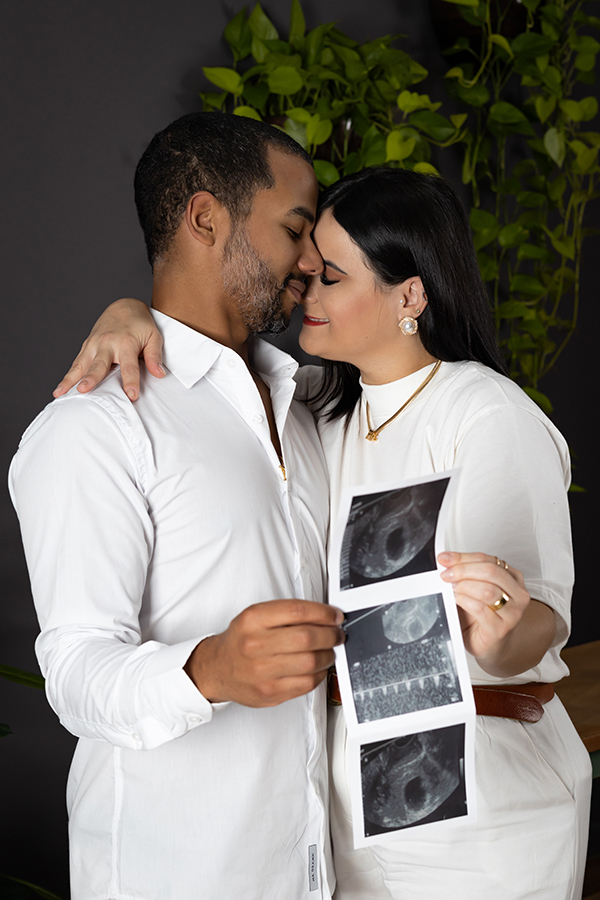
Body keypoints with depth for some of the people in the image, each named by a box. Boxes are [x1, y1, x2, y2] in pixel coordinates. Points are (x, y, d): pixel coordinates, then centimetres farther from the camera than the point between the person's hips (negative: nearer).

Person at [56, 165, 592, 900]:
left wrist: (500, 638, -48)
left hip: (479, 800, -6)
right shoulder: (323, 404, 5)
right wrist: (127, 313, -12)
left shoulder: (493, 417, -17)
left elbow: (540, 620, -24)